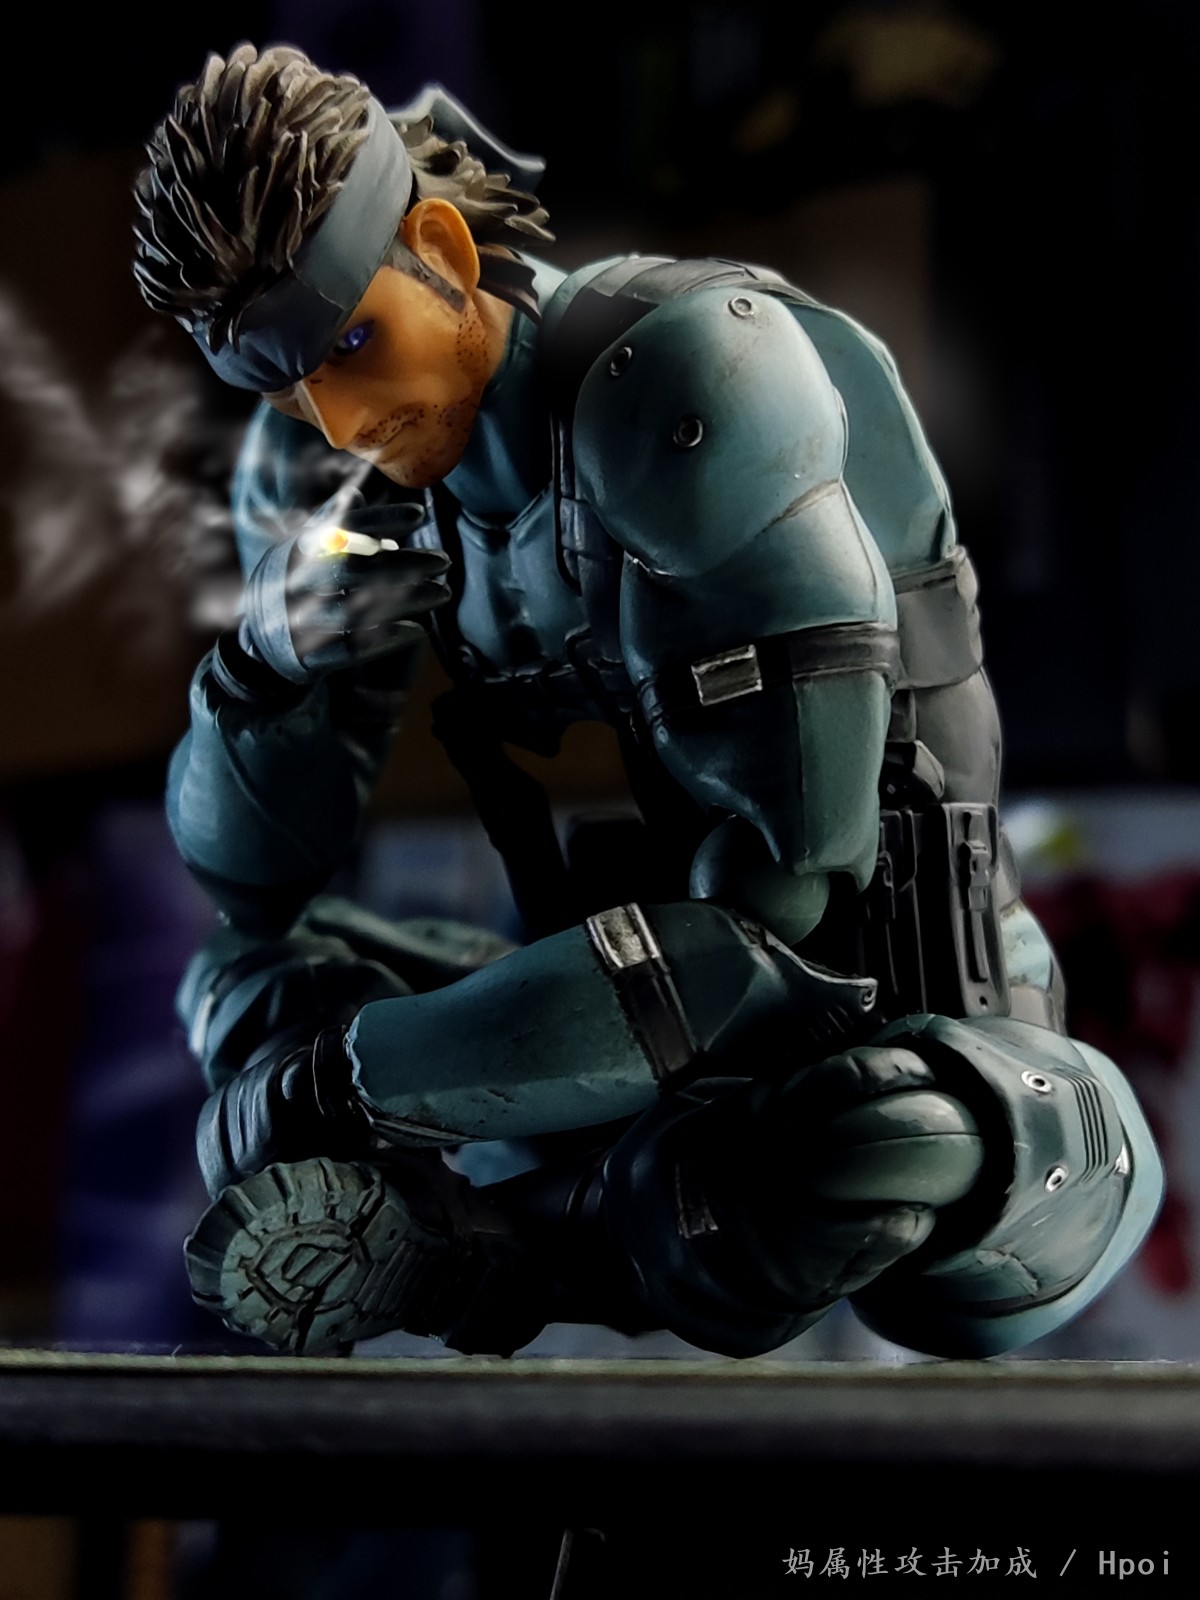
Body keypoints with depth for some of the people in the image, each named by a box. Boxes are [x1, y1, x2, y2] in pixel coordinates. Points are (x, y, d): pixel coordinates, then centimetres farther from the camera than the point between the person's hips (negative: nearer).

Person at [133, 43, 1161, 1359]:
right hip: (660, 1004, 8)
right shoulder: (380, 471, 0)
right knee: (233, 983, 15)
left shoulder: (681, 371, -25)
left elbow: (786, 907, -30)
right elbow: (244, 883, 6)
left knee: (903, 1143, -43)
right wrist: (293, 642, -16)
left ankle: (465, 1245, -15)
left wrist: (342, 1079, -24)